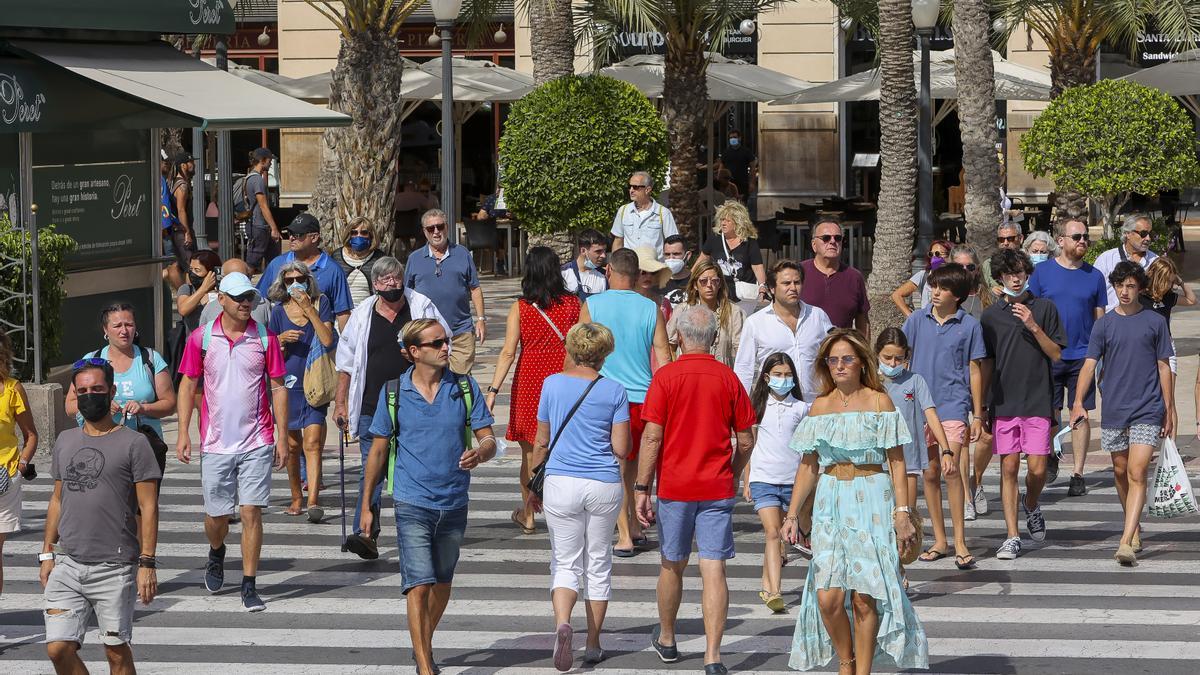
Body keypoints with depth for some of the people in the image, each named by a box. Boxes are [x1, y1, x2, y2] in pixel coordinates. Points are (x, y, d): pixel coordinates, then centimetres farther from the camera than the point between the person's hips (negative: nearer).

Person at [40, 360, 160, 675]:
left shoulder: (133, 443, -3)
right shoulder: (65, 441, 13)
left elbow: (148, 509, -5)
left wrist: (147, 563, -11)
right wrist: (47, 553, 14)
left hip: (114, 568, -4)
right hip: (67, 565, 4)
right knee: (58, 647, -3)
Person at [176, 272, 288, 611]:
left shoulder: (265, 338, 1)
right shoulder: (201, 338, 1)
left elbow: (278, 387, 5)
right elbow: (188, 385, 6)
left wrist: (282, 436, 1)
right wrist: (183, 433, -1)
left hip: (256, 443, -1)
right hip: (215, 443, 1)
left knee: (252, 512, -6)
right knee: (216, 515, 8)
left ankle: (249, 587, 1)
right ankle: (216, 553, 42)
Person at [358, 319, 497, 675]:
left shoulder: (465, 387, -1)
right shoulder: (394, 392, -3)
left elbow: (488, 440, 0)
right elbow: (378, 449, 6)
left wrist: (480, 453, -25)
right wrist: (366, 505, 8)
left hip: (454, 502, 3)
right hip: (412, 503, -3)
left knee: (441, 584, 17)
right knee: (419, 586, -12)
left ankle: (424, 646, 38)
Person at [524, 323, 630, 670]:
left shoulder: (553, 384, -1)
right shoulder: (614, 391, -2)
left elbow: (542, 443, 3)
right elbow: (621, 449, -5)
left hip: (561, 484, 0)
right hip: (604, 485, 0)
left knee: (566, 563, 5)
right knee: (598, 564, 13)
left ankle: (562, 621, -23)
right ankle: (593, 646, 17)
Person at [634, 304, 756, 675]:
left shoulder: (665, 377, -7)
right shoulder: (728, 378, 0)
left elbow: (652, 436, -11)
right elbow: (746, 440, 4)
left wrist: (641, 488, -6)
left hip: (674, 487, -1)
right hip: (717, 488, 1)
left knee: (672, 565, 17)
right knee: (714, 569, -3)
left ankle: (667, 640, 35)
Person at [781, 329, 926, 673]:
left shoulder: (879, 401, 1)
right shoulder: (820, 406, 11)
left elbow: (896, 461, -2)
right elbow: (808, 465, 14)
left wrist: (902, 512, -9)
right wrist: (792, 513, 6)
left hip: (872, 503, -3)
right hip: (830, 504, 3)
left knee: (864, 597, -4)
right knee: (827, 598, -6)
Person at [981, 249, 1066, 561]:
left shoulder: (1044, 307, 4)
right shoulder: (991, 315, 8)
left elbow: (1057, 354, 2)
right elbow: (987, 364, 12)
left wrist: (1034, 327, -11)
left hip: (1038, 402, -1)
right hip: (1004, 403, 1)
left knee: (1037, 468, -5)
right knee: (1009, 468, -2)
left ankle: (1031, 506, 27)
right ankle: (1012, 536, 2)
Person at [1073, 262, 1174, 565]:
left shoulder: (1155, 322, 3)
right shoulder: (1104, 324, 5)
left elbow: (1163, 367, 7)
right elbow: (1090, 364, -1)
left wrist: (1169, 410, 8)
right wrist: (1078, 402, -13)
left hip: (1147, 410, -2)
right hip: (1113, 410, 3)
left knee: (1137, 474, -13)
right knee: (1121, 472, 12)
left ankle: (1126, 543, -21)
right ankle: (1135, 529, 31)